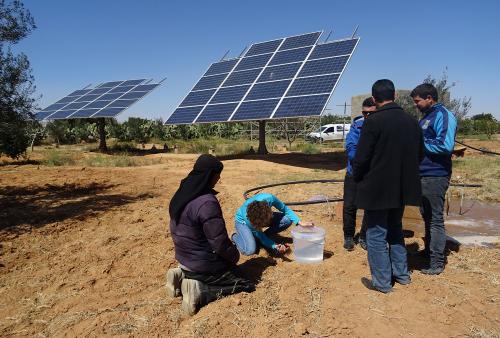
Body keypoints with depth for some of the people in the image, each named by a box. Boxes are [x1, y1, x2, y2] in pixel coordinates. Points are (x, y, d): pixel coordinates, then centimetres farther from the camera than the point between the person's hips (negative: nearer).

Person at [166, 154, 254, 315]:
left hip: (184, 259, 9)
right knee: (246, 285, 3)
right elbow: (220, 242, -23)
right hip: (204, 264, -9)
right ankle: (198, 291, -10)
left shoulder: (181, 194, 0)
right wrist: (235, 255, -2)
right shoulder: (207, 202, -29)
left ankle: (183, 276, 9)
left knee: (229, 269, 27)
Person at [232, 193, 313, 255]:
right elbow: (259, 236, -26)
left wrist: (300, 223, -27)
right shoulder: (247, 218, -41)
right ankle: (236, 237, 4)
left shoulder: (269, 198, -37)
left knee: (287, 219, -19)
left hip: (261, 216, 5)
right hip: (242, 221, -4)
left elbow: (285, 209, -17)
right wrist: (275, 246, -38)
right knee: (250, 250, -29)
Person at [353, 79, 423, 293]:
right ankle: (401, 274, 32)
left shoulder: (373, 121, -16)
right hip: (402, 188, 7)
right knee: (395, 230, 22)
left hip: (377, 189, -6)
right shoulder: (411, 122, 3)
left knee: (376, 235, 5)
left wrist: (357, 178, 1)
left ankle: (382, 281, 13)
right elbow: (419, 155, 10)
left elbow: (361, 157, -16)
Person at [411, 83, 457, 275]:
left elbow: (446, 145, -25)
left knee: (435, 219, -3)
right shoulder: (426, 117, 15)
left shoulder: (443, 116, -14)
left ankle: (437, 262, 6)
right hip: (423, 175, 10)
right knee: (427, 216, 19)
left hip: (435, 176, -10)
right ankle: (428, 251, 34)